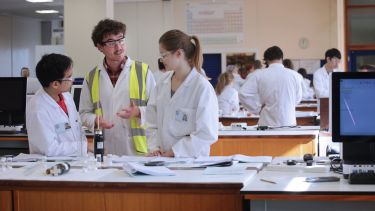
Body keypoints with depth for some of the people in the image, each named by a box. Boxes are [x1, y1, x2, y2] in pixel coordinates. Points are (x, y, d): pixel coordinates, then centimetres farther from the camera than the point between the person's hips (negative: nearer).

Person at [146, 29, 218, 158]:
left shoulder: (202, 87, -9)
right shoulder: (163, 82, 9)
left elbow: (207, 134, -11)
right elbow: (152, 122, 14)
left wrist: (174, 152, -11)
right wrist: (154, 147, 0)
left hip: (191, 159, -4)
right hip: (163, 157, 5)